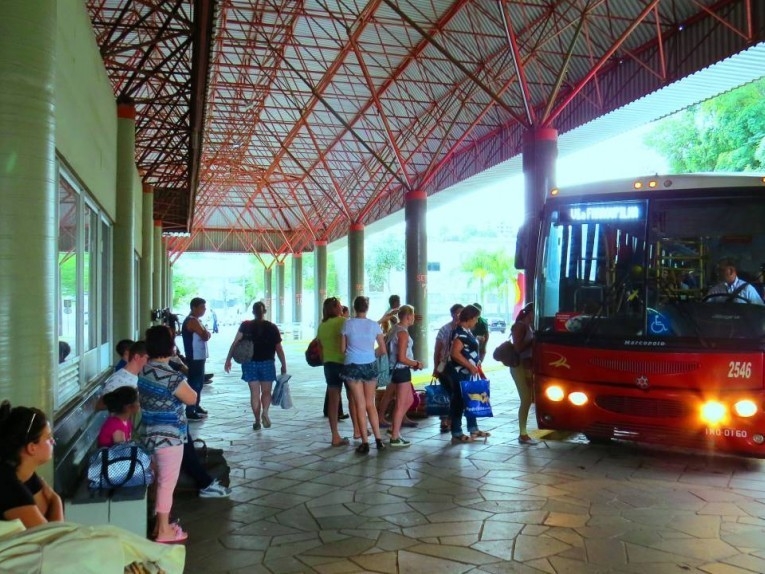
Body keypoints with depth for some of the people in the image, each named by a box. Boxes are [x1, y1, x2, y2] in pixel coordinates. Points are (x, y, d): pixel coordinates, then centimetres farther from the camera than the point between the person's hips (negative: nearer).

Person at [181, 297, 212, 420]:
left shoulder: (196, 321, 16)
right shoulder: (192, 321, -17)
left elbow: (206, 335, 15)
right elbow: (205, 336, -22)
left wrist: (206, 333, -6)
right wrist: (206, 333, -3)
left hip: (199, 357, 10)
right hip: (195, 358, -10)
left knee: (199, 382, 18)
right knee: (194, 384, -7)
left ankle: (196, 407, 29)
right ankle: (189, 412, -4)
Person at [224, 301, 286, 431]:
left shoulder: (245, 326, -1)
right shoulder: (272, 327, -1)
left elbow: (235, 343, -9)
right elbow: (279, 349, -1)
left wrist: (228, 359, -6)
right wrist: (284, 365, 7)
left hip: (250, 363, 1)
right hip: (267, 363, 0)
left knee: (254, 393, 8)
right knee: (266, 392, 10)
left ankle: (257, 421, 10)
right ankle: (265, 413, -14)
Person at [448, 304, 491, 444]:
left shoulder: (467, 331, 12)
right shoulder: (460, 332, -18)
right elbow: (455, 353, -26)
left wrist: (476, 365, 17)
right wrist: (471, 366, -23)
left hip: (468, 372, 10)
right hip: (460, 372, -10)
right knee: (459, 401, -3)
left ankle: (473, 429, 28)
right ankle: (457, 434, 4)